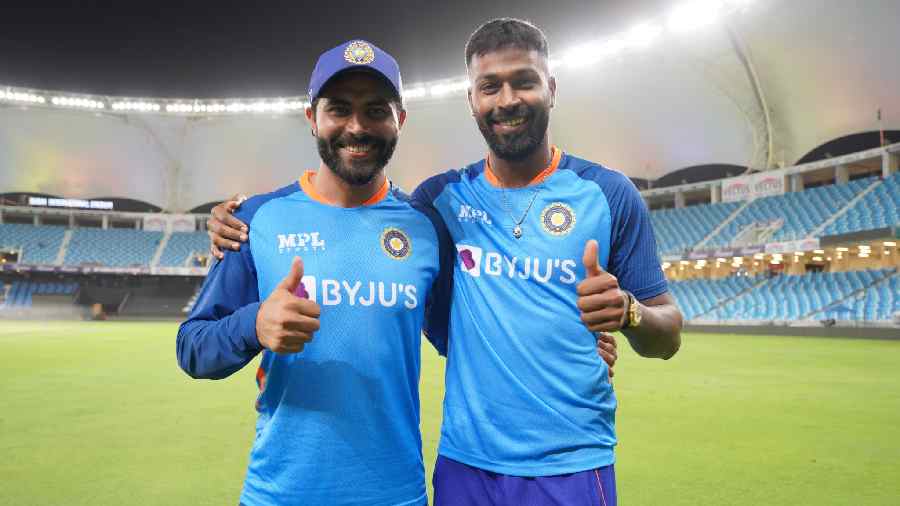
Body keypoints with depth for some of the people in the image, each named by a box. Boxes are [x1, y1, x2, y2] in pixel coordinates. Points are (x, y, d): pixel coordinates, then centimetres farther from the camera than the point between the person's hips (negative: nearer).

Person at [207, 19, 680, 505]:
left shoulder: (609, 193, -5)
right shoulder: (442, 196, 1)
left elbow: (668, 339, -1)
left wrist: (628, 313, -24)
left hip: (570, 467, -1)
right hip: (462, 462, 2)